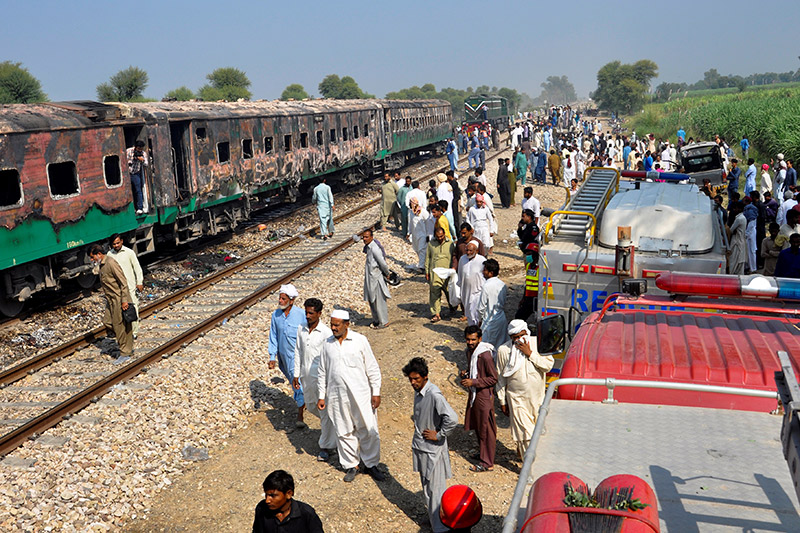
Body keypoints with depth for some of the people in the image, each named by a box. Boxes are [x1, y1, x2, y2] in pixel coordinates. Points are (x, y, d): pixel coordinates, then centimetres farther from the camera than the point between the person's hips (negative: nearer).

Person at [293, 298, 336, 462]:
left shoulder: (326, 333, -15)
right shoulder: (301, 329, 3)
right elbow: (298, 352, 11)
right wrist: (296, 374, 10)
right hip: (306, 375, 6)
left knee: (324, 410, -3)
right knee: (311, 406, 19)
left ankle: (326, 446, 8)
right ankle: (326, 424, 48)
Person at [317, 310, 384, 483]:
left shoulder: (360, 340, -4)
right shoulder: (327, 344, 5)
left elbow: (372, 368, 0)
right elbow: (323, 372, 13)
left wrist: (376, 393, -3)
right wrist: (321, 396, 10)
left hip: (360, 395, -2)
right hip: (337, 396, 2)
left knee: (368, 431, 3)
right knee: (344, 433, 9)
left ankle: (371, 464, 20)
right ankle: (351, 465, 25)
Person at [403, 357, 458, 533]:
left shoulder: (434, 395, -25)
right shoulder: (417, 391, 3)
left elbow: (452, 419, -34)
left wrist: (439, 435, -22)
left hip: (433, 450, -9)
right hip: (420, 447, 9)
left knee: (435, 490, -1)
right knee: (426, 487, 21)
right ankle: (433, 518, 38)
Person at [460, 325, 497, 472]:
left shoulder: (485, 355, -23)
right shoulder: (470, 351, 5)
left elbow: (493, 379, -19)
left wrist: (473, 382, -23)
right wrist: (466, 373, 0)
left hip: (484, 395, -9)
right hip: (474, 394, 9)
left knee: (485, 429, 1)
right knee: (477, 426, 20)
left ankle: (487, 463, 10)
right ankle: (483, 453, 38)